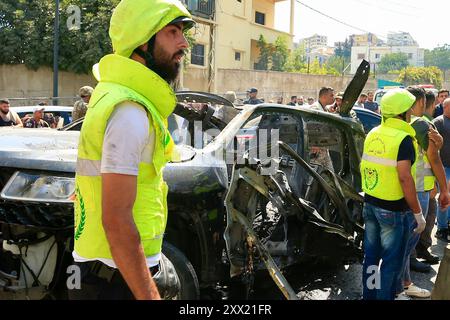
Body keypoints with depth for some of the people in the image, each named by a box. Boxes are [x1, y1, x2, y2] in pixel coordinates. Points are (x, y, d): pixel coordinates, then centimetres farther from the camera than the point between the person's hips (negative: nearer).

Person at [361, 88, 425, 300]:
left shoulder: (373, 134, 5)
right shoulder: (403, 139, -18)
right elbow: (405, 178, -21)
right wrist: (418, 213, -16)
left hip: (370, 203, 7)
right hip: (393, 210, -7)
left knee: (371, 255, 18)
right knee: (392, 262, 5)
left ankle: (368, 295, 30)